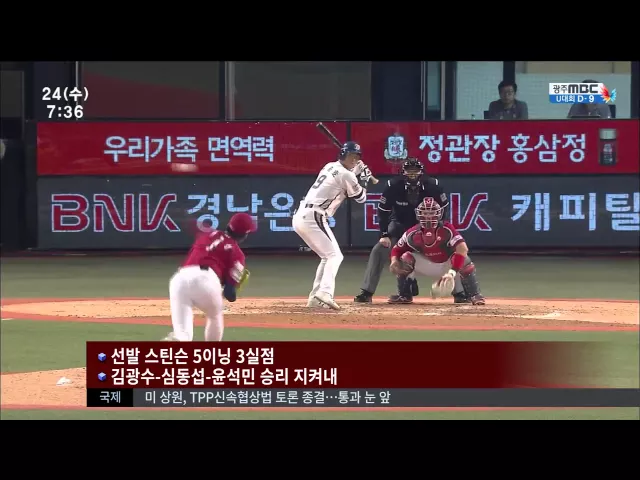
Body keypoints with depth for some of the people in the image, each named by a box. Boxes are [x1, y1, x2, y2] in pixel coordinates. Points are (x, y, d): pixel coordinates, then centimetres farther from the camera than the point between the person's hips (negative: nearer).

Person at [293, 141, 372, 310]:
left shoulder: (330, 167, 19)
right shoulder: (346, 175, -7)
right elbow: (361, 198, 5)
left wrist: (356, 174, 27)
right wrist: (364, 179, 18)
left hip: (300, 216, 9)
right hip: (313, 218, -9)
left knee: (328, 256, 18)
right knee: (334, 255, -9)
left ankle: (315, 297, 12)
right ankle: (325, 292, -29)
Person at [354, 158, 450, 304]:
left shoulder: (432, 185, -24)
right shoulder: (393, 186, -26)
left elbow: (443, 207, -9)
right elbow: (383, 211, -15)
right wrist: (384, 234, -21)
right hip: (399, 224, 0)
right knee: (379, 251, -16)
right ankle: (366, 292, -13)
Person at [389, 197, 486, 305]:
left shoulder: (446, 229, -30)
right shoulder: (412, 234, -20)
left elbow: (462, 249, -42)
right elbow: (397, 249, -5)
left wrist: (452, 272, -51)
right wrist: (394, 261, -29)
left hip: (448, 265, -2)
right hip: (428, 265, 3)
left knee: (463, 259, -33)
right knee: (406, 258, -21)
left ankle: (474, 295, -18)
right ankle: (404, 295, -6)